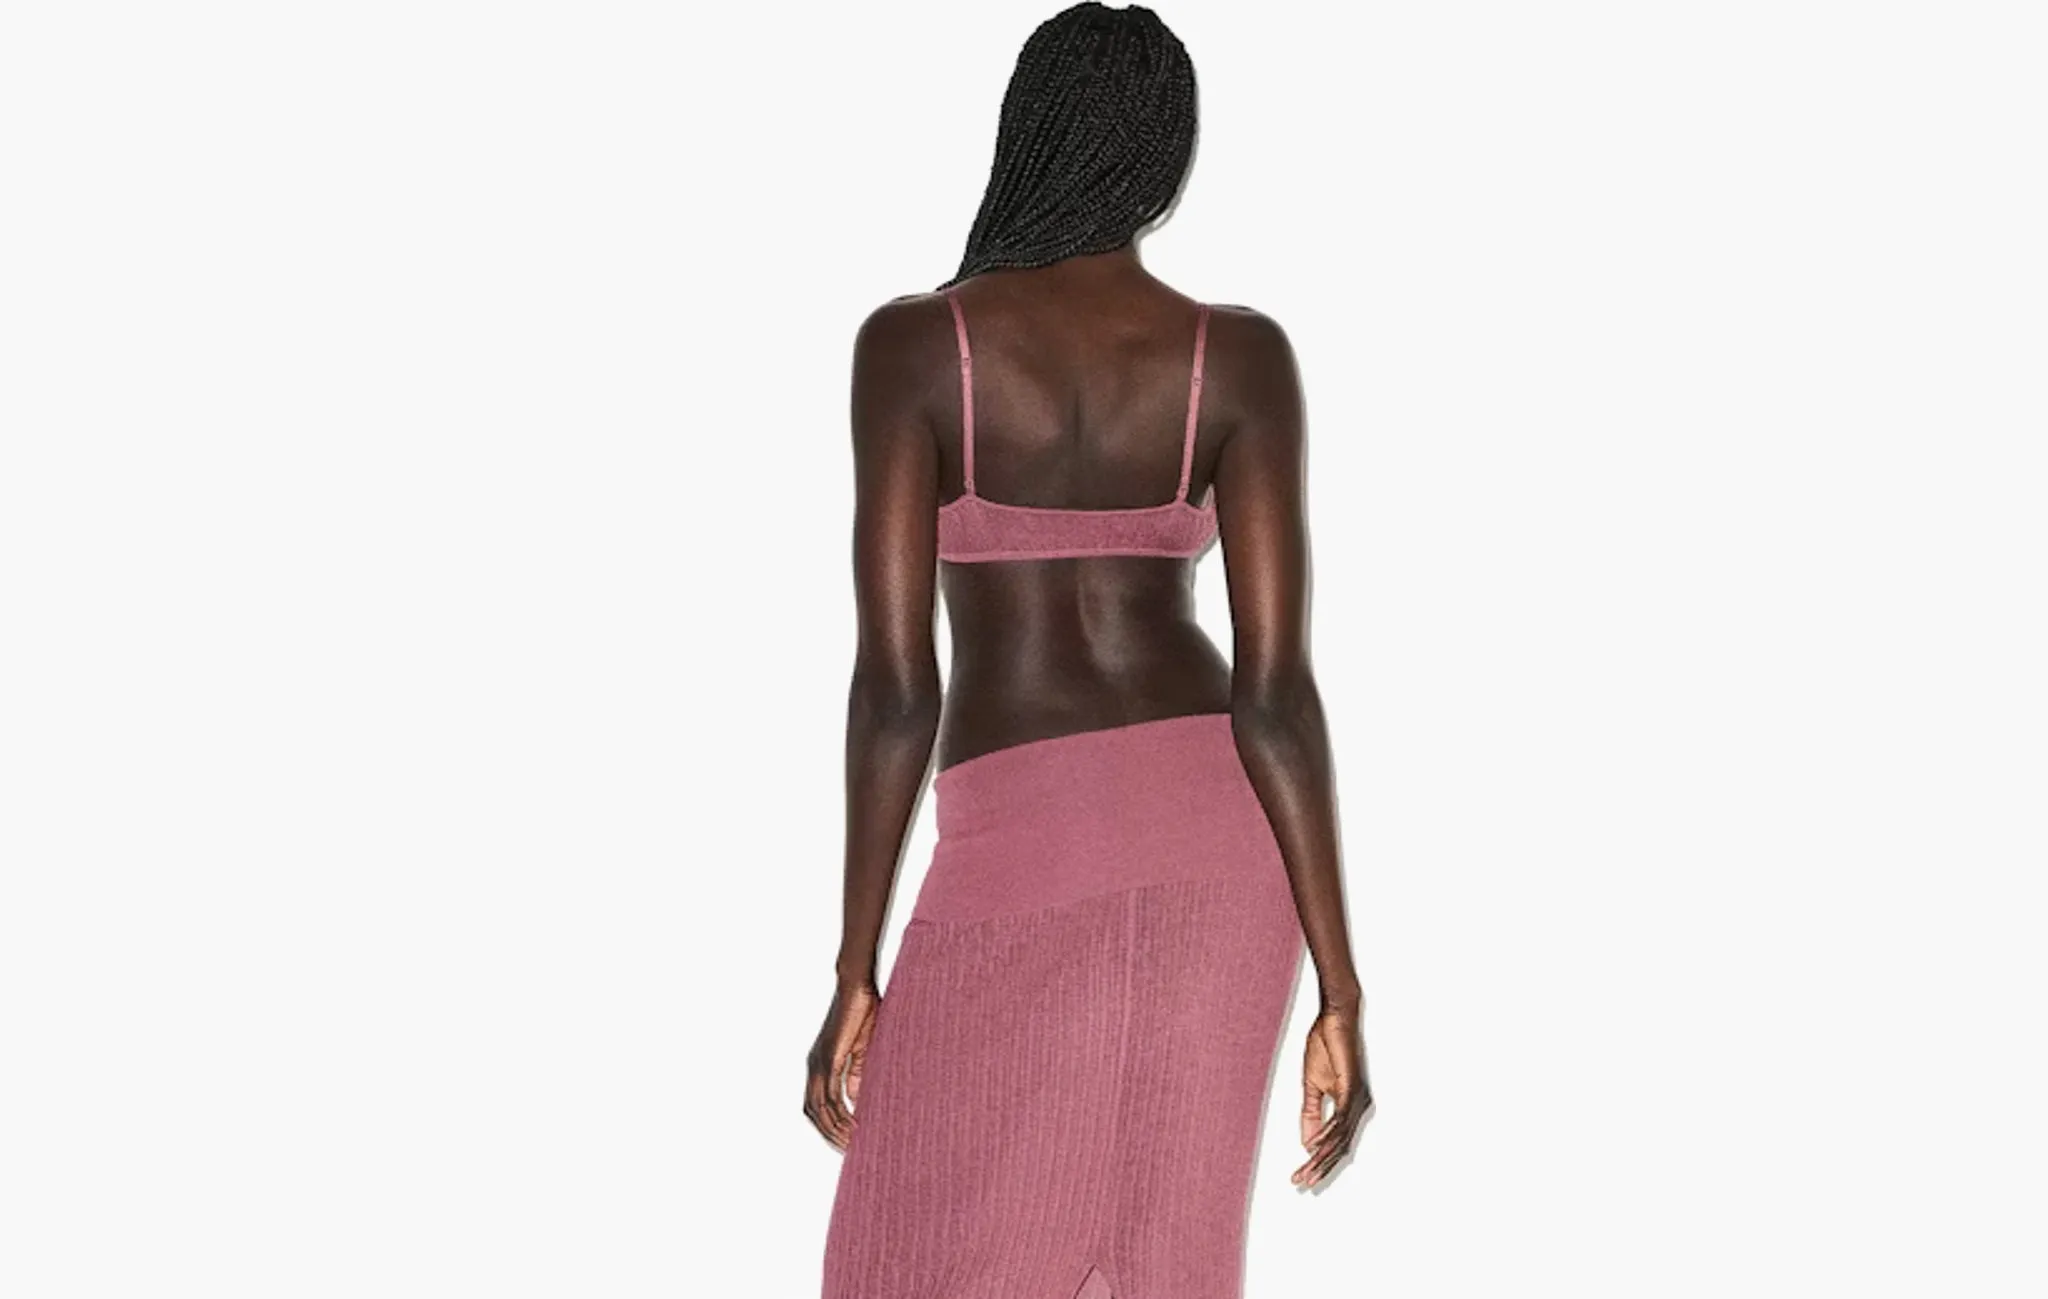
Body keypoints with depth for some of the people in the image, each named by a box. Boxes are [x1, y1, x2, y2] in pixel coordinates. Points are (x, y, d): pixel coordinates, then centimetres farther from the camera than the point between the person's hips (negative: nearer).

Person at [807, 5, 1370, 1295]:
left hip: (1024, 850, -3)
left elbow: (894, 683, -11)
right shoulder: (1242, 357, -3)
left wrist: (855, 977, -4)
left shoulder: (913, 344, -8)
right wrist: (1340, 993, -5)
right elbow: (1276, 689, -8)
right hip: (1220, 832, 3)